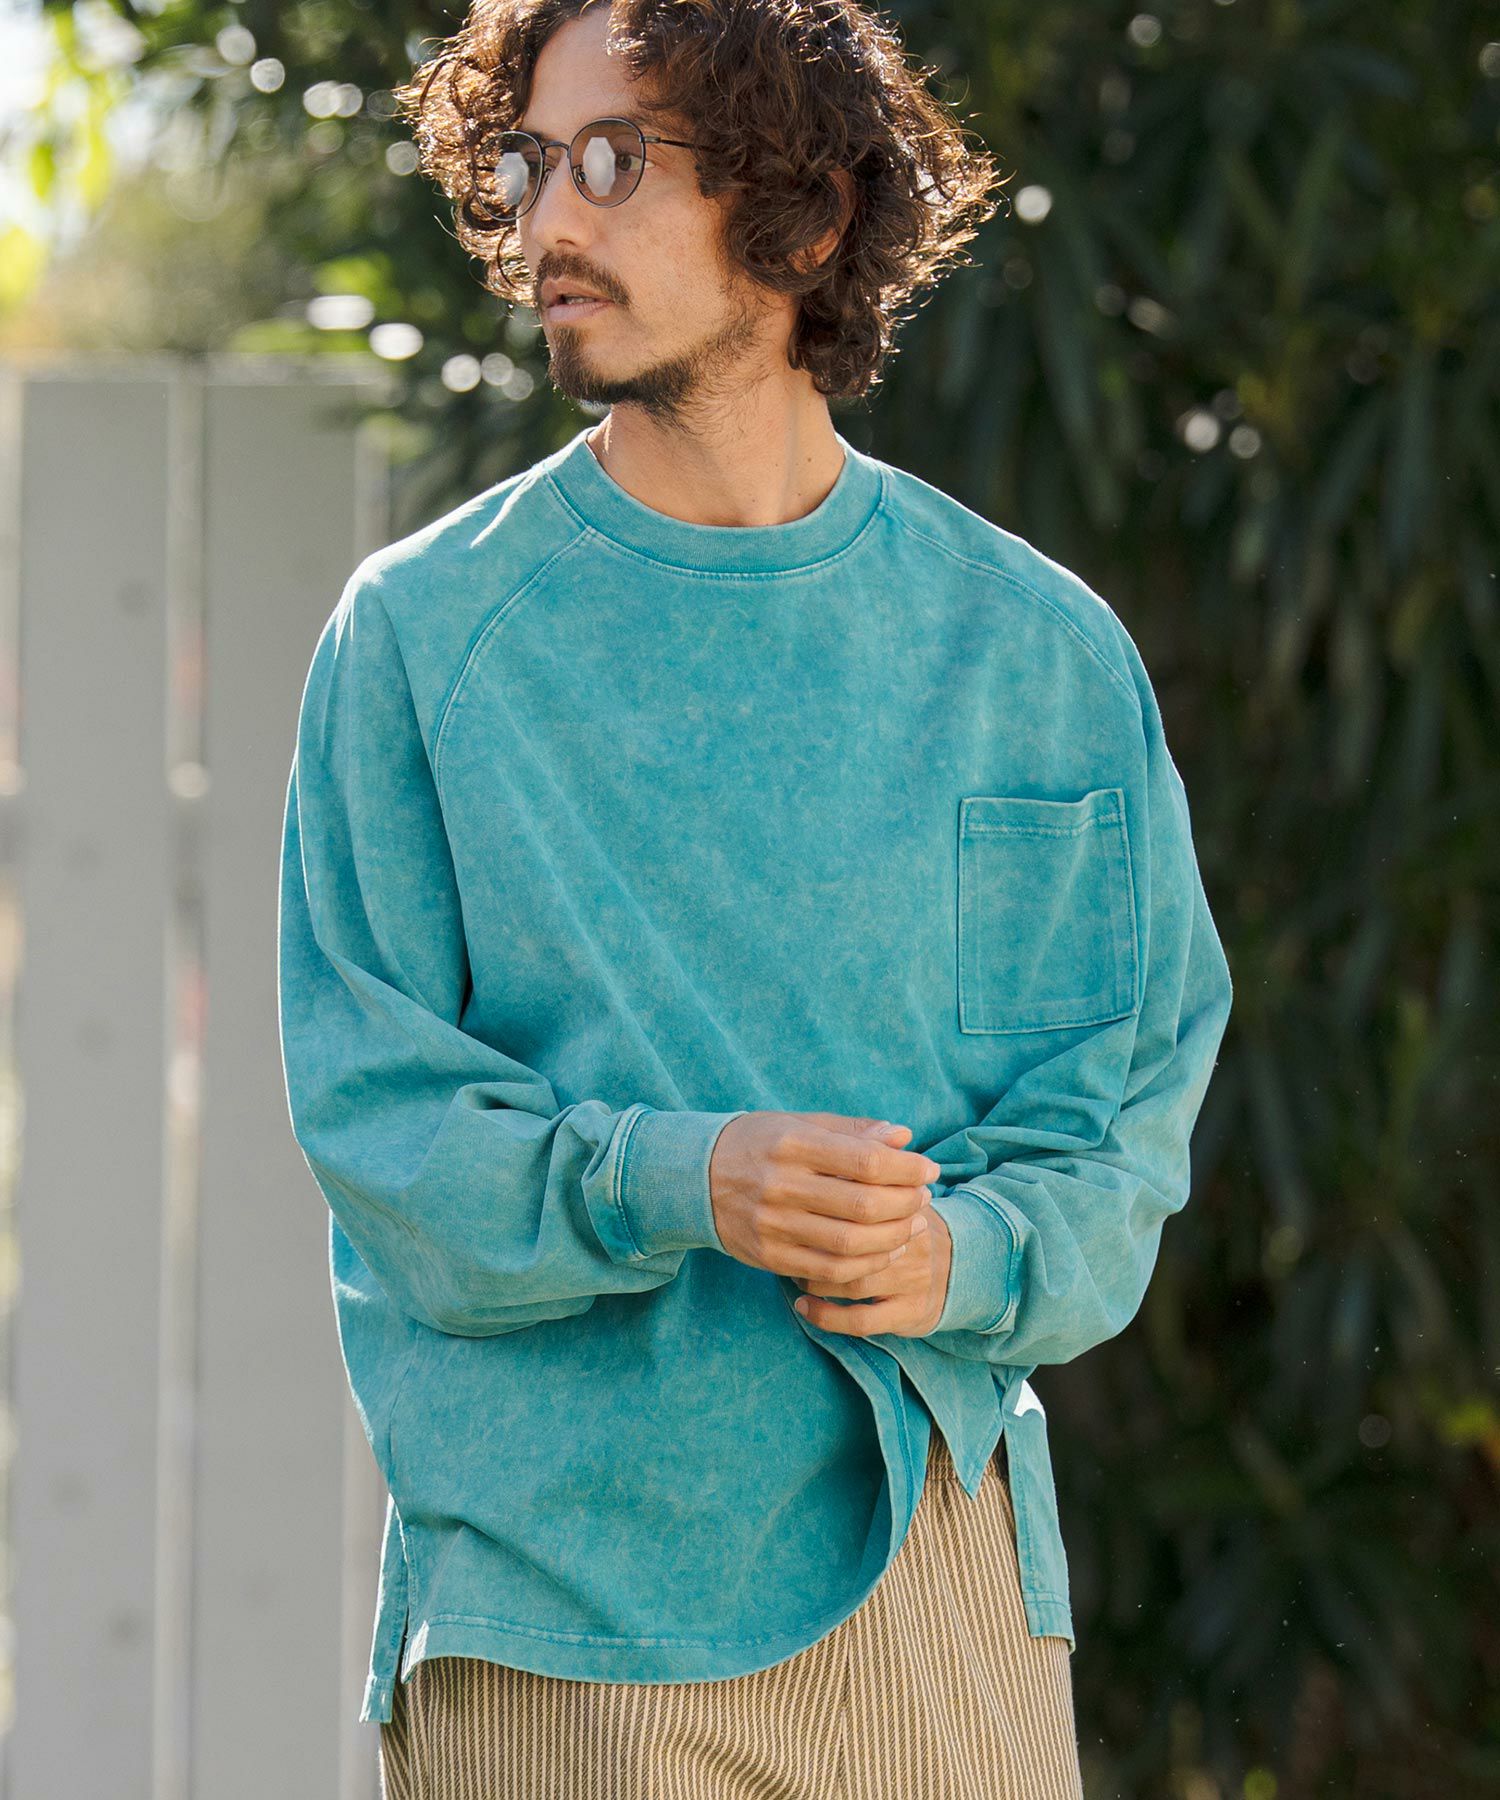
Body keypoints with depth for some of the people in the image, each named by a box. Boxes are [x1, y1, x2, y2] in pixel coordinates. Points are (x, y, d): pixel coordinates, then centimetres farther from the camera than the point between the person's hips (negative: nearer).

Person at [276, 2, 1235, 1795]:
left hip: (943, 1561, 2)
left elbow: (1126, 1104, 6)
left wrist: (973, 1250, -15)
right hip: (559, 1580, -1)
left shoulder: (1039, 652, 7)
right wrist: (675, 1180, -20)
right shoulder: (417, 635, 2)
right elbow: (374, 1111, -2)